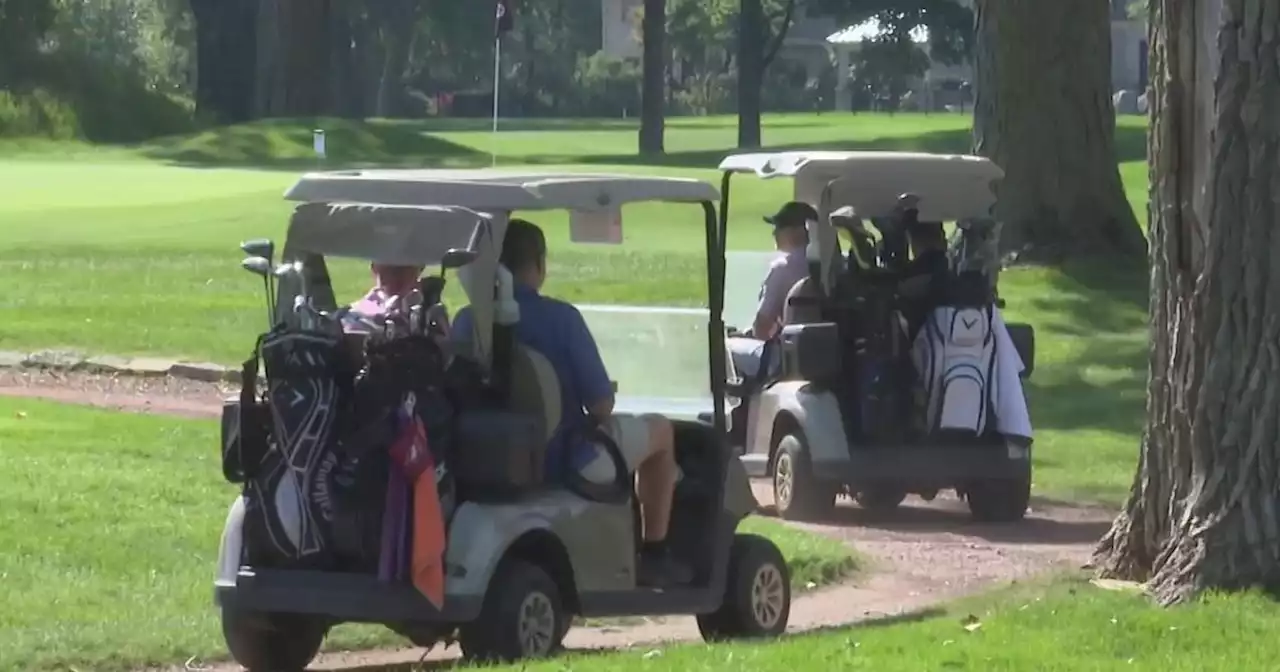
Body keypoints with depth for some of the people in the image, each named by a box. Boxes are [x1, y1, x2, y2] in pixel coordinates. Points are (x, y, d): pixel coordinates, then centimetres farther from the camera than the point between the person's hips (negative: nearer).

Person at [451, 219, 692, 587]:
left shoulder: (467, 321, -7)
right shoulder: (560, 318, -21)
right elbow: (601, 405, -18)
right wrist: (599, 408, 7)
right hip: (565, 460, -6)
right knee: (660, 431, 21)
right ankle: (654, 553, 25)